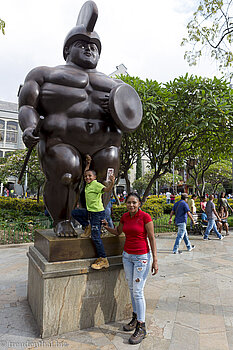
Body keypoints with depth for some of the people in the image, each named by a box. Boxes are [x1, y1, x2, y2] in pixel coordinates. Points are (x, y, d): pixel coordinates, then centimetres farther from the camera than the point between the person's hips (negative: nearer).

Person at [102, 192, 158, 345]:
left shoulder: (145, 217, -15)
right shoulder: (125, 217, 2)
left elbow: (152, 239, -11)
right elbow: (118, 232, 17)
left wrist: (155, 260, -11)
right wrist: (107, 227, -2)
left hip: (141, 257, -6)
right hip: (127, 256, 6)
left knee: (138, 291, -3)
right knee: (132, 288, 16)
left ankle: (141, 328, 12)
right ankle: (136, 317, 35)